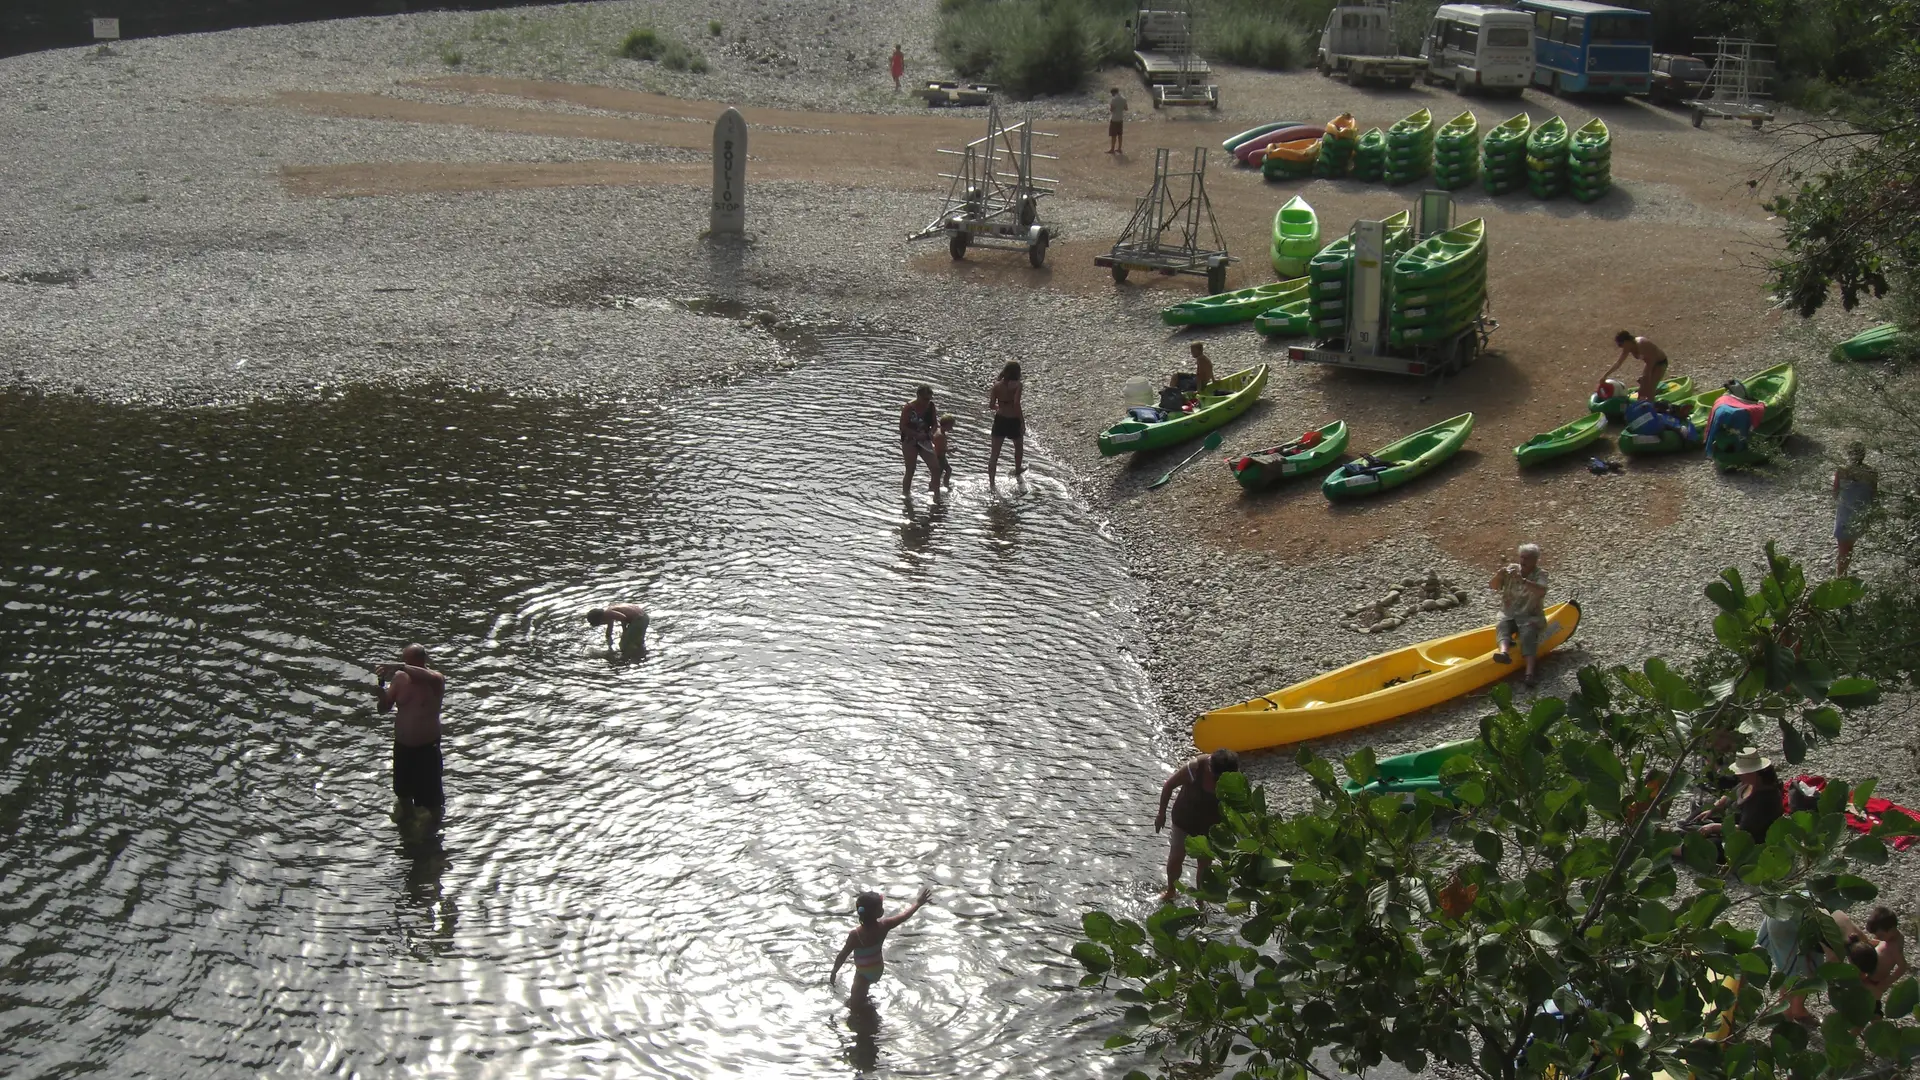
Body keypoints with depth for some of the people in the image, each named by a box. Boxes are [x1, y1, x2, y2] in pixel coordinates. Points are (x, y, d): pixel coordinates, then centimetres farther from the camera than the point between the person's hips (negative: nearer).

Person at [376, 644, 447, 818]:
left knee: (431, 799, 5)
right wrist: (381, 686, -20)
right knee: (403, 793, 21)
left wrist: (401, 667, -55)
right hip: (402, 747, 5)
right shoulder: (400, 678, -4)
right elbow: (383, 709, 0)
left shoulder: (436, 680, -17)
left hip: (427, 748, -5)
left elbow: (429, 677, -44)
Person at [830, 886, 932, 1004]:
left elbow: (843, 956, -24)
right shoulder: (883, 926, -24)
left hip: (864, 974, -6)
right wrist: (918, 903, 8)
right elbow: (904, 916, -8)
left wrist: (834, 972, -9)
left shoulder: (855, 935, -34)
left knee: (857, 1003, 10)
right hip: (878, 970, 6)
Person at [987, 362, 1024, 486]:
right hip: (1013, 421, -3)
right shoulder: (1017, 385, -15)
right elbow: (1016, 404, -26)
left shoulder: (997, 385, -3)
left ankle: (991, 482, 2)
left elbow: (991, 405, -5)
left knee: (994, 453, 6)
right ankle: (1017, 469, 50)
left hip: (999, 420, 3)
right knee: (1018, 446, 29)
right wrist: (1022, 421, -18)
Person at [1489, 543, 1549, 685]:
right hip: (1509, 616, 3)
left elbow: (1541, 591, -24)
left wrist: (1523, 580, -35)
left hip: (1530, 617, -3)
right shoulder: (1512, 569, 8)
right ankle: (1503, 652, -61)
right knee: (1503, 627, -29)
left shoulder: (1540, 574, -2)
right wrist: (1499, 576, -21)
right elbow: (1492, 586, 1)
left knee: (1528, 634, -32)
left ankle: (1529, 672, -51)